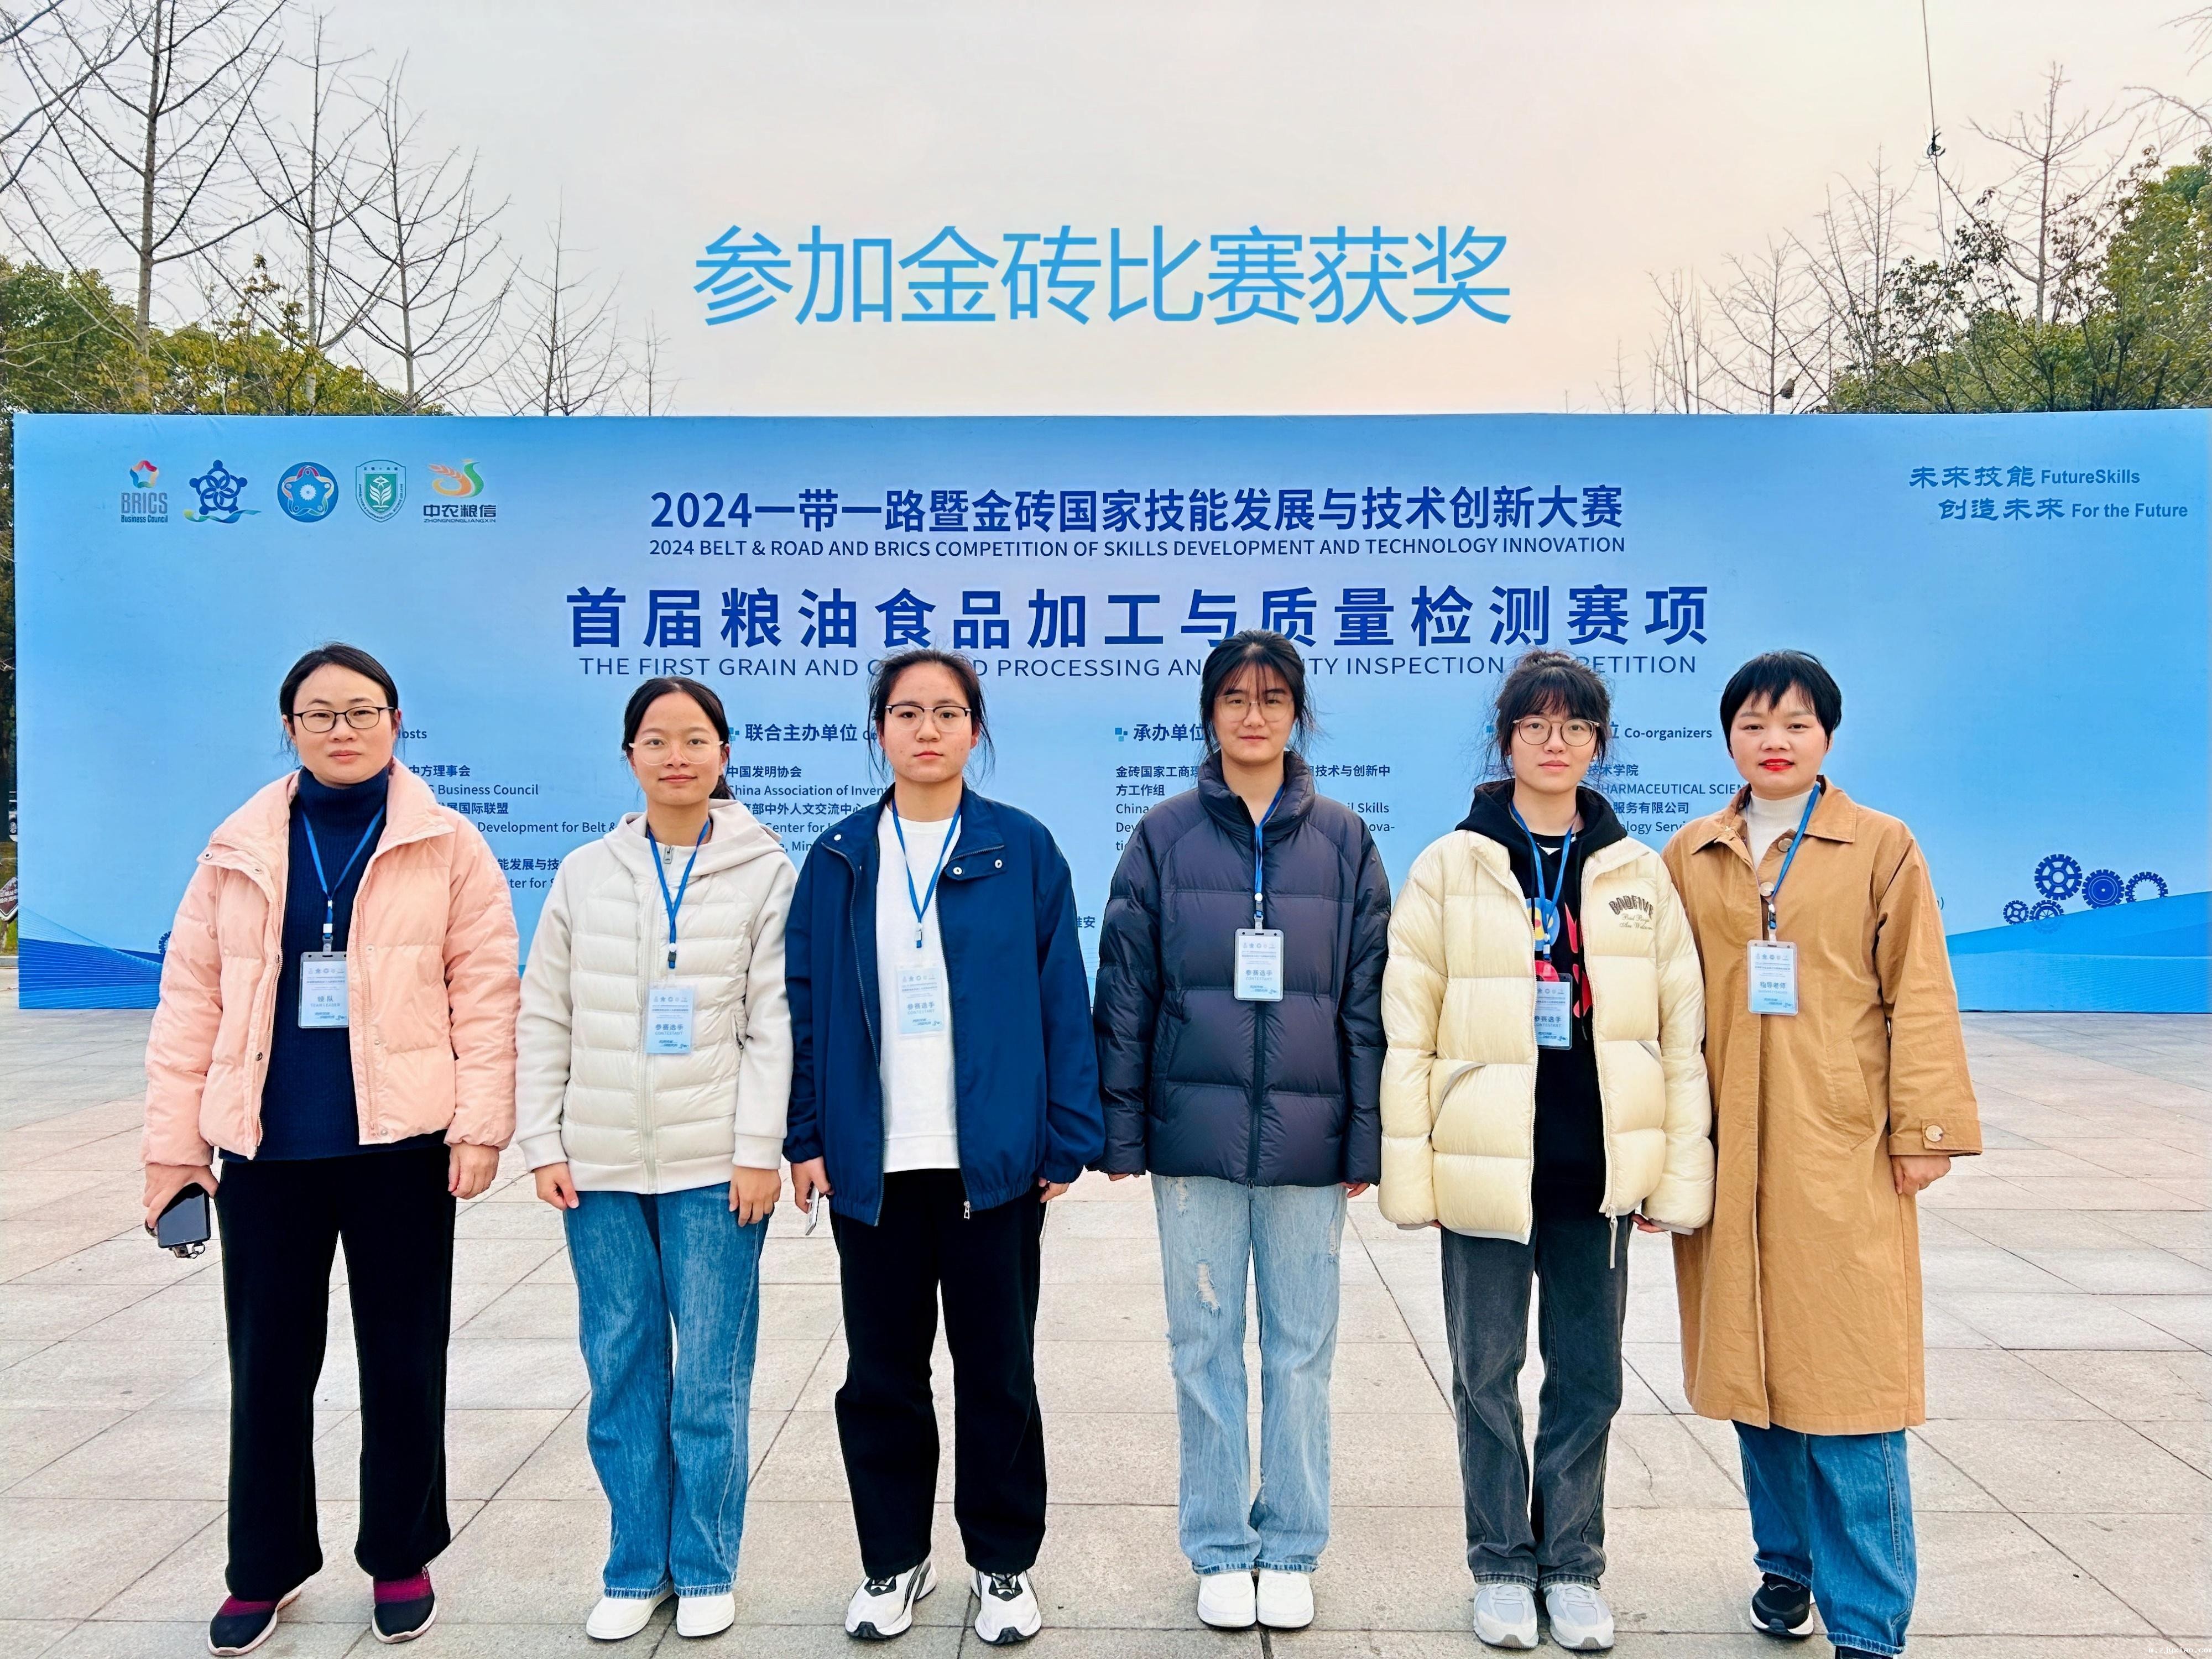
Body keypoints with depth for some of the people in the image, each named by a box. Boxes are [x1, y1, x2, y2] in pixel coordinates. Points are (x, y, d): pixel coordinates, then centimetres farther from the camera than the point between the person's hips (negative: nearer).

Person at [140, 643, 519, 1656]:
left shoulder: (446, 847, 0)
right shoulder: (239, 851, 7)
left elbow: (485, 990, -3)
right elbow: (192, 996, 6)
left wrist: (480, 1122, -10)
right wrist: (173, 1140, 3)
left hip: (400, 1145, -2)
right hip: (266, 1149, 2)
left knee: (402, 1362, 10)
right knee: (268, 1364, 13)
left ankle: (401, 1560, 28)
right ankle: (265, 1570, 32)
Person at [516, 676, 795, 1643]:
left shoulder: (764, 872, -2)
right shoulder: (586, 873, 6)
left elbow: (773, 1023, -5)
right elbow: (543, 1020, 8)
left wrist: (758, 1149, -10)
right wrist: (542, 1144, 2)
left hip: (714, 1165, -2)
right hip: (601, 1165, 3)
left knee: (711, 1380, 4)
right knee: (621, 1373, 10)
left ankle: (704, 1572, 21)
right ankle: (635, 1571, 25)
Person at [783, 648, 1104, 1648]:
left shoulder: (1023, 851, -1)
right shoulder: (838, 859, 4)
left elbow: (1062, 1001, -2)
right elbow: (806, 1003, 4)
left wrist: (1066, 1141, -6)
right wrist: (806, 1138, -2)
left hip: (993, 1159, -2)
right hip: (871, 1162, 2)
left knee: (997, 1370, 10)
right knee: (882, 1371, 13)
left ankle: (1004, 1565, 28)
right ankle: (893, 1563, 31)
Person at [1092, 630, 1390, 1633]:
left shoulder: (1341, 840, 4)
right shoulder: (1165, 837, 2)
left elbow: (1368, 1001, 4)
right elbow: (1124, 992, 3)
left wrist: (1366, 1138, 0)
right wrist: (1121, 1133, -1)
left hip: (1307, 1138, 0)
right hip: (1194, 1135, 0)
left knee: (1301, 1351, 10)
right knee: (1205, 1347, 9)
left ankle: (1291, 1551, 27)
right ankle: (1219, 1551, 25)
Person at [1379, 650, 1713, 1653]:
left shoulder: (1638, 875, 5)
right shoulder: (1450, 868, -1)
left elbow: (1681, 1032, 5)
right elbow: (1407, 1030, -3)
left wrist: (1677, 1172, 2)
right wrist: (1406, 1166, -6)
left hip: (1597, 1170, 2)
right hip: (1485, 1165, -1)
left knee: (1589, 1378, 12)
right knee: (1487, 1376, 10)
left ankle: (1572, 1567, 30)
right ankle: (1501, 1568, 28)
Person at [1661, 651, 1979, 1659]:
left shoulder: (1881, 848, 1)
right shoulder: (1690, 857, 8)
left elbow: (1919, 996, 0)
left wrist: (1927, 1128, -4)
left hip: (1843, 1154, -3)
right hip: (1725, 1152, 3)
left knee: (1846, 1377, -2)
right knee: (1750, 1371, 11)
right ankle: (1787, 1566, 30)